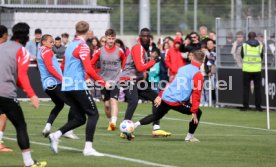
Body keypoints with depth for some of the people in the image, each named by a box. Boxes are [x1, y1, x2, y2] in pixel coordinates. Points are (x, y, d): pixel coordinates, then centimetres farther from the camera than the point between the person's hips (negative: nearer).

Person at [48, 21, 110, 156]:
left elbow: (64, 66, 25)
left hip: (66, 86, 8)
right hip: (78, 86, -8)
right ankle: (88, 148, -11)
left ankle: (56, 135, -6)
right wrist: (103, 83, -9)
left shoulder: (70, 45, 15)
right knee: (93, 114, -2)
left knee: (79, 118, 11)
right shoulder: (83, 46, -10)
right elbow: (89, 70, -18)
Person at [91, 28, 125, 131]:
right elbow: (91, 64, 5)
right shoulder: (100, 51, -1)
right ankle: (110, 122, 26)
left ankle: (113, 122, -31)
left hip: (115, 81, -2)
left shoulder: (119, 51, -3)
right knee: (106, 104, 8)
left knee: (114, 101, -19)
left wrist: (122, 72, 7)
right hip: (104, 81, 2)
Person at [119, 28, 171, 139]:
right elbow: (140, 67, -20)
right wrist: (153, 61, -11)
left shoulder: (143, 49, 18)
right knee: (133, 101, -31)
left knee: (156, 97, 13)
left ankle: (156, 129, 14)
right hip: (129, 80, -10)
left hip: (137, 81, 10)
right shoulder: (138, 48, -12)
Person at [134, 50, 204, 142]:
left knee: (156, 116, 28)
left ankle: (135, 125, 21)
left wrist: (160, 96, 24)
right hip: (177, 102, -7)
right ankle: (190, 136, 11)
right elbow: (196, 93, -14)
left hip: (165, 98, 7)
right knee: (197, 113, 9)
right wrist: (194, 111, -14)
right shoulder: (197, 74, -8)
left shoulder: (182, 68, 15)